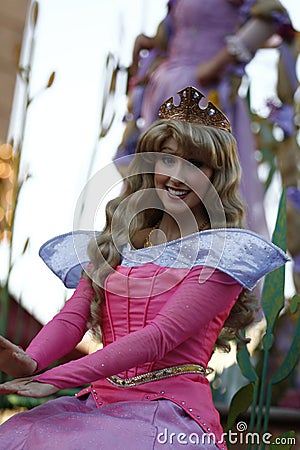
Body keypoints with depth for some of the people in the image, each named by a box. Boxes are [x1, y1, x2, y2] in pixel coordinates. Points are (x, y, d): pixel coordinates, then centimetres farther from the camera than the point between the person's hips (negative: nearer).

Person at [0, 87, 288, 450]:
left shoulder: (224, 251, -1)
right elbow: (73, 316, 5)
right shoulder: (115, 242, 16)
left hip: (170, 412, -4)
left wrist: (54, 379, -19)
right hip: (98, 402, 5)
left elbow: (162, 335, -12)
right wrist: (31, 362, -18)